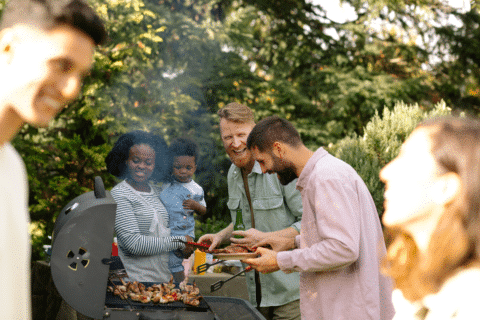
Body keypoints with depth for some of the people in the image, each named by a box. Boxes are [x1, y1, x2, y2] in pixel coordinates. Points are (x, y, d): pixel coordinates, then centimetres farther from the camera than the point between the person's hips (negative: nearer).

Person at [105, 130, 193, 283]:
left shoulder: (157, 192, 11)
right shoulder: (119, 195, -10)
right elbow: (135, 244, -17)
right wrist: (179, 242, -11)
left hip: (164, 277, 6)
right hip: (135, 280, -6)